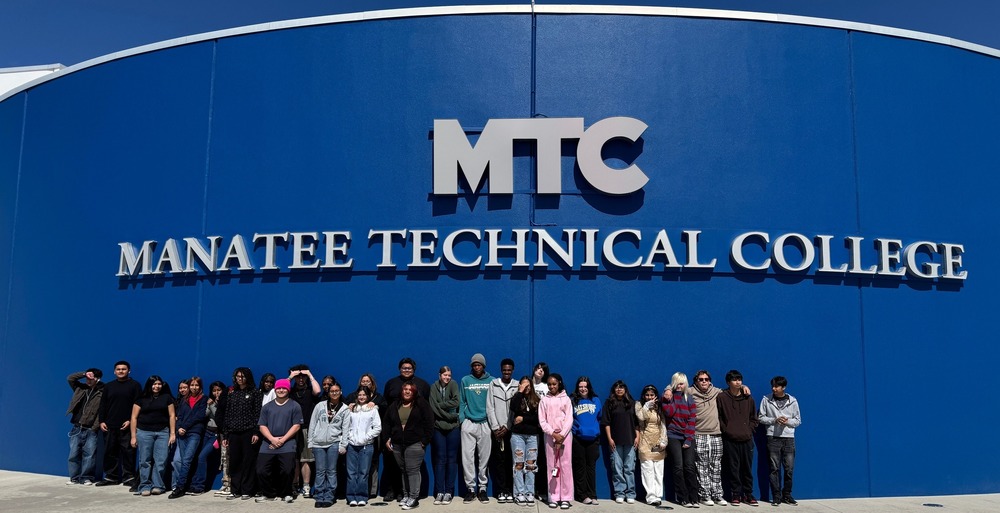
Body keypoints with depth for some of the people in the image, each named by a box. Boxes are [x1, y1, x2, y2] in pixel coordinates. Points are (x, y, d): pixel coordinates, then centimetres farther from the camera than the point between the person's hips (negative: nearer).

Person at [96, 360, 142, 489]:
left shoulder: (134, 385, 1)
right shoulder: (108, 386, 15)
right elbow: (103, 405, 15)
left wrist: (131, 421, -12)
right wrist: (102, 421, 6)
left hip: (127, 426, -5)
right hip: (110, 426, 5)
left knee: (128, 452, -5)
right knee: (110, 452, 9)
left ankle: (129, 477, -1)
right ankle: (111, 477, 20)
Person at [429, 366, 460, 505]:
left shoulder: (453, 384, 3)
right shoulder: (434, 387, 4)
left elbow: (456, 402, -10)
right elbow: (433, 407, -7)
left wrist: (440, 405, -8)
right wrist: (450, 416, -11)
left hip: (453, 427, -1)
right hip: (438, 427, 1)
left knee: (451, 459, 2)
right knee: (440, 459, 3)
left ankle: (449, 492, 7)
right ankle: (439, 491, 7)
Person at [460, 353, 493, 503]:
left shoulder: (492, 381, 4)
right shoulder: (465, 381, 7)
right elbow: (462, 402, 8)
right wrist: (461, 419, -1)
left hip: (485, 424, 0)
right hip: (469, 423, 1)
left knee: (484, 457, 4)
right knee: (467, 457, -2)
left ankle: (483, 488, 14)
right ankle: (470, 488, 8)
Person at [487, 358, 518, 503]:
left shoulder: (518, 386, 3)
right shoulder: (493, 384, 4)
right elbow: (490, 407, 1)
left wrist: (507, 427, -8)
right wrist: (495, 427, -6)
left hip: (511, 430, 0)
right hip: (497, 429, 0)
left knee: (511, 460, 2)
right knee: (499, 460, 1)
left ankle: (510, 490, 9)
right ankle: (501, 491, 7)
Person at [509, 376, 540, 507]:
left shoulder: (536, 400, 7)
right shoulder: (516, 397, 5)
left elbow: (538, 418, -3)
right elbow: (514, 409, -18)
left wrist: (523, 419, -11)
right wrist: (520, 392, -13)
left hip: (533, 435, 1)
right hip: (517, 435, -1)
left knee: (531, 464, 2)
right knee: (519, 464, -1)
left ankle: (529, 493, 6)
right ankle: (519, 493, 3)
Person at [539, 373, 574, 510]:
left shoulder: (566, 399, 5)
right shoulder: (544, 400, 6)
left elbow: (569, 420, -1)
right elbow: (542, 421, 1)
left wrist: (562, 436, -11)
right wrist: (553, 434, -10)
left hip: (565, 435, -1)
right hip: (550, 435, 1)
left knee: (565, 465, -2)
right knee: (552, 466, 1)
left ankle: (565, 497, 2)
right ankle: (553, 497, 5)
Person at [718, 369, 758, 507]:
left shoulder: (748, 398, 6)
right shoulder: (722, 397, -2)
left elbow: (754, 418, 13)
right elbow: (719, 417, 2)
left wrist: (749, 430, 2)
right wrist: (726, 430, -6)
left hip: (747, 439, 2)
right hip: (730, 440, -2)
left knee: (747, 468, 7)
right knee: (733, 469, 1)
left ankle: (748, 494, 19)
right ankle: (735, 494, 12)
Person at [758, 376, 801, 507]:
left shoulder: (792, 401, 2)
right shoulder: (766, 400, 0)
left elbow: (798, 420, 6)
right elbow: (761, 417, 2)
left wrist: (787, 421, -13)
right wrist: (774, 420, -12)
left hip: (789, 438, 1)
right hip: (773, 438, -1)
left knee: (789, 469, 4)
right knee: (774, 469, 1)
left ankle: (787, 495, 18)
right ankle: (776, 497, 8)